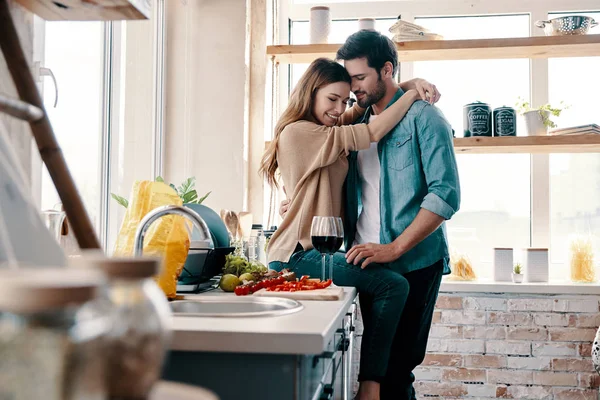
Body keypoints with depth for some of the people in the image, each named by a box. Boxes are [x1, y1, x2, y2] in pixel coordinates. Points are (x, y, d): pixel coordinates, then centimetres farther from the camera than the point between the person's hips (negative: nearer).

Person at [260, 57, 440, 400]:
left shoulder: (330, 129, 19)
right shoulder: (299, 131, -10)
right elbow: (373, 134, -13)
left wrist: (409, 85, 7)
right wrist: (412, 94, -1)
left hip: (320, 249, 10)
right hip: (300, 255, -10)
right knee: (393, 285, -22)